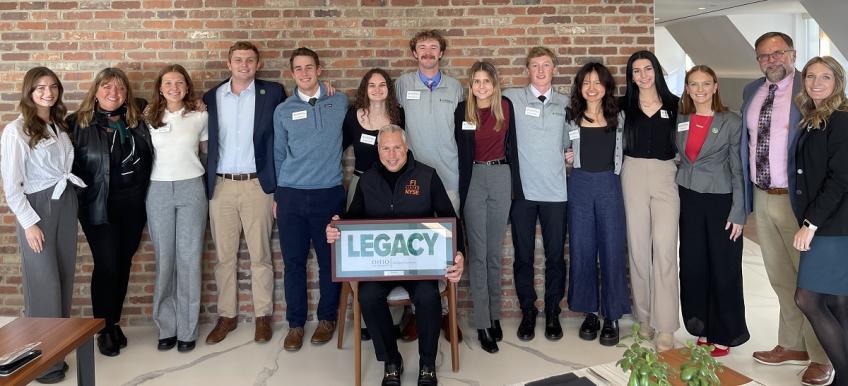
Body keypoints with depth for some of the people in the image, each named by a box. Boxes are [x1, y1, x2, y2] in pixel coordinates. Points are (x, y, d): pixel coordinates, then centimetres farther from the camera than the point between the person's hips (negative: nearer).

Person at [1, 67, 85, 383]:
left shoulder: (59, 126, 11)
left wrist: (69, 199, 3)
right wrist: (30, 223, -14)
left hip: (65, 203, 6)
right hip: (37, 206, -6)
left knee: (64, 277, 10)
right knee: (44, 282, -4)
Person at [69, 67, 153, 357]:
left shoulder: (139, 118, 3)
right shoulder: (79, 123, -8)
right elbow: (69, 164, -6)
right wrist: (81, 193, -7)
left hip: (133, 204, 4)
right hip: (100, 206, -3)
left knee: (123, 265, 12)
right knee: (106, 266, 0)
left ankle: (115, 323, 27)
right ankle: (104, 330, 16)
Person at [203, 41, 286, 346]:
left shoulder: (272, 93, 1)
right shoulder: (211, 97, 8)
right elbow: (206, 142, 9)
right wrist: (206, 183, 1)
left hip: (257, 185, -2)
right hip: (221, 186, 2)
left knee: (260, 255, 5)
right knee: (224, 256, 9)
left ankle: (263, 316, 16)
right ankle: (227, 315, 21)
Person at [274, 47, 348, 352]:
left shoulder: (340, 103, 4)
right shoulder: (283, 111, 7)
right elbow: (278, 155, 13)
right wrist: (276, 195, 13)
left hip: (329, 193, -1)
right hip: (291, 195, 1)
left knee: (329, 260, 6)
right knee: (293, 262, 4)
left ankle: (327, 318, 22)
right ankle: (295, 323, 16)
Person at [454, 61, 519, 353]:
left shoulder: (505, 107, 2)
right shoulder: (462, 111, -2)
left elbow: (511, 143, 6)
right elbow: (460, 153, 1)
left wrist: (515, 182, 3)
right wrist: (462, 194, -1)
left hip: (501, 178, 2)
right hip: (474, 178, -2)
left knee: (495, 252, 11)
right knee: (478, 253, -1)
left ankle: (494, 314, 23)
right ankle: (482, 323, 5)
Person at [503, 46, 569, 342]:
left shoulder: (566, 103, 9)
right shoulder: (512, 98, 2)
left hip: (555, 191, 2)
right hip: (523, 189, -1)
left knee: (555, 254, 6)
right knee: (523, 255, 6)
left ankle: (553, 313, 20)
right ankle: (528, 312, 20)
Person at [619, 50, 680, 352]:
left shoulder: (674, 104, 6)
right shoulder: (624, 105, 7)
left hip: (666, 175, -1)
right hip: (634, 175, 1)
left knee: (664, 248, -9)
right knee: (639, 246, 5)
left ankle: (665, 327, -7)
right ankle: (644, 316, 18)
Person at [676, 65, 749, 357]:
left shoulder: (731, 122, -5)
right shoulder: (680, 121, 6)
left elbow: (738, 169, -5)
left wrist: (738, 213, -9)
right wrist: (674, 200, 7)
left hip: (720, 201, -3)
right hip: (689, 201, 4)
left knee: (723, 268, 3)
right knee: (693, 265, 7)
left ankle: (724, 334, 16)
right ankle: (702, 329, 21)